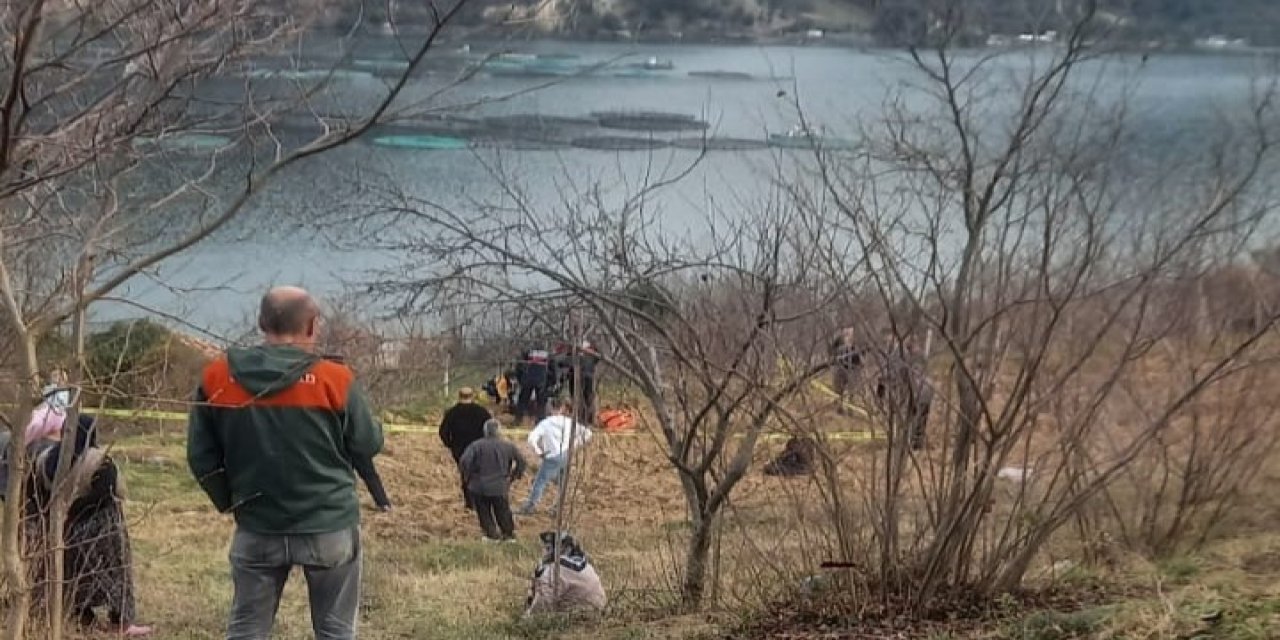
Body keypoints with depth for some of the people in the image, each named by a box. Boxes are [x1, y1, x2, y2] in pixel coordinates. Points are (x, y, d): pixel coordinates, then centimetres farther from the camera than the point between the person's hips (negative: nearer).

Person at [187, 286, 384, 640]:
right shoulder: (334, 379, -11)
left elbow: (201, 456, 1)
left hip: (257, 529, 2)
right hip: (329, 526, -2)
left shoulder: (216, 378, -3)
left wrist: (231, 502, 13)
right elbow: (368, 444, -1)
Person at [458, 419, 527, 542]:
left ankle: (492, 535, 15)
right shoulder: (507, 446, -2)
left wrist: (467, 477, -4)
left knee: (484, 513, 14)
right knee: (503, 512, 18)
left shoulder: (476, 445, -12)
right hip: (500, 487, 2)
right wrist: (515, 475, 19)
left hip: (479, 486, -2)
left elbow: (464, 462, -20)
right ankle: (509, 534, 27)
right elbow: (521, 461, 7)